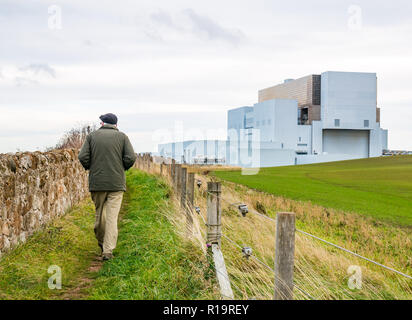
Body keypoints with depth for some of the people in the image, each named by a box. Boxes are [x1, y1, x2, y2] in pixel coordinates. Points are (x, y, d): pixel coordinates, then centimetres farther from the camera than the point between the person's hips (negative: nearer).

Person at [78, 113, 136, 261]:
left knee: (100, 213, 17)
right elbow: (131, 158, -5)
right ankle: (108, 250, -7)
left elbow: (82, 157, -4)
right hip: (116, 183, -1)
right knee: (112, 216, -2)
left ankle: (101, 242, 29)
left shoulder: (92, 136, 6)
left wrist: (90, 168, 15)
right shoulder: (122, 136, 5)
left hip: (97, 182, 1)